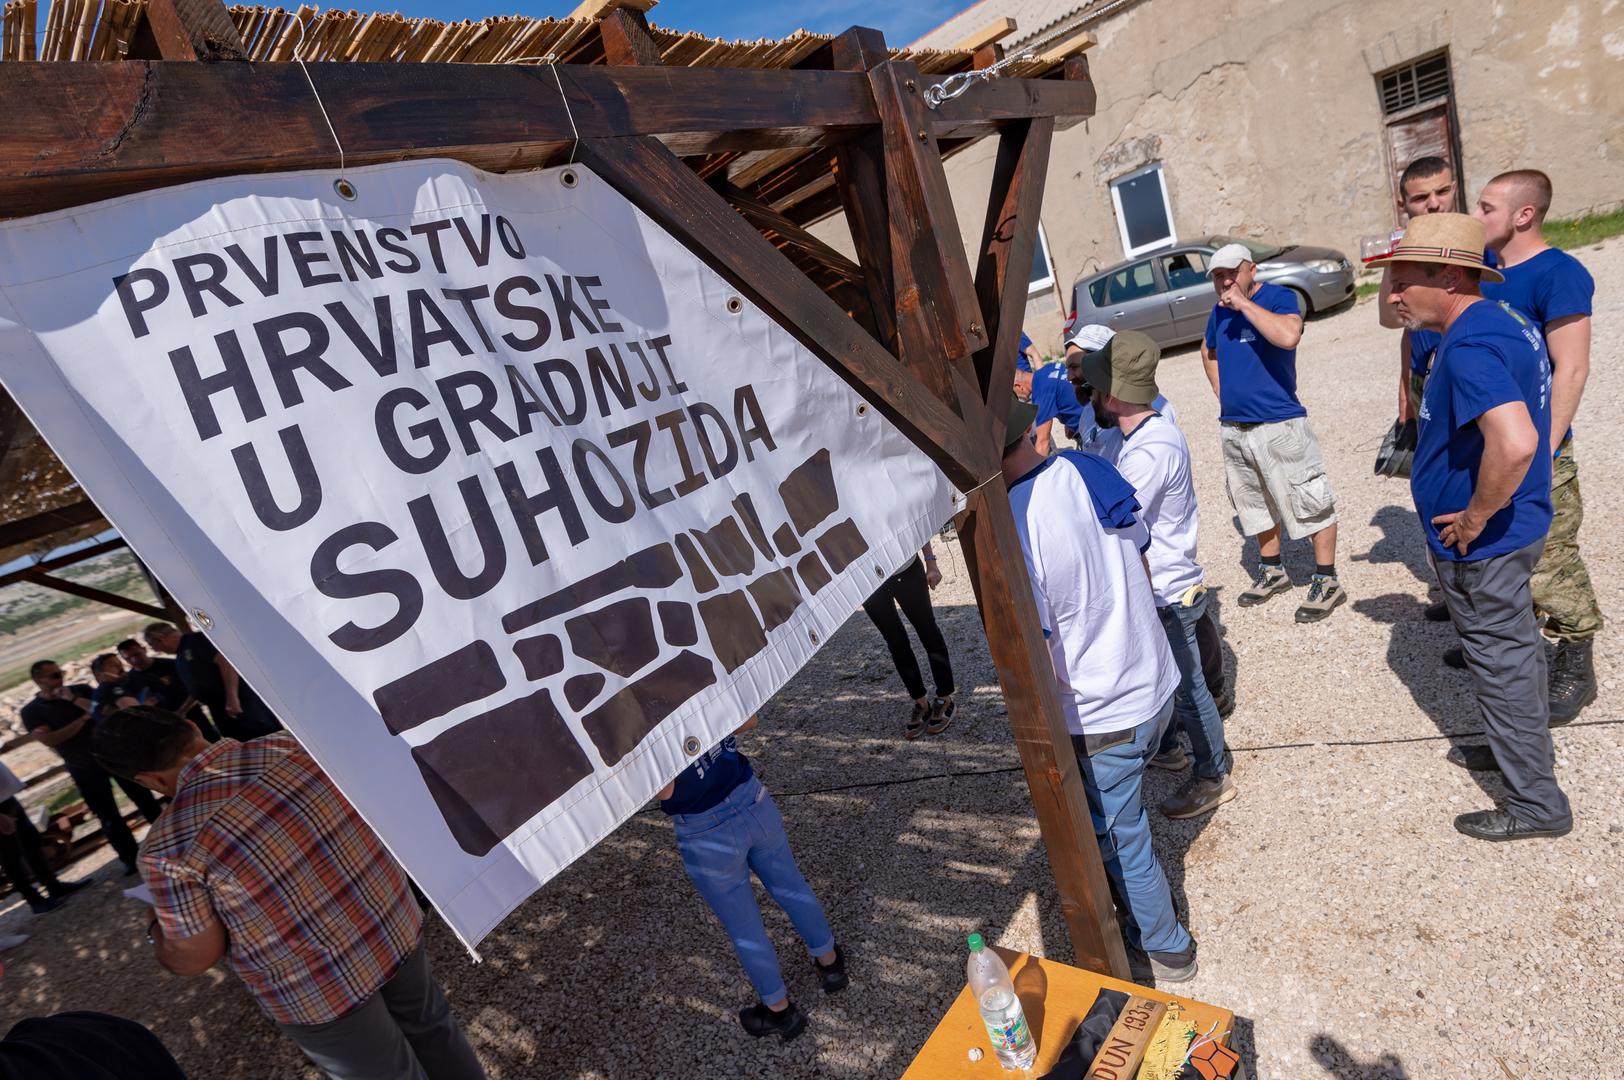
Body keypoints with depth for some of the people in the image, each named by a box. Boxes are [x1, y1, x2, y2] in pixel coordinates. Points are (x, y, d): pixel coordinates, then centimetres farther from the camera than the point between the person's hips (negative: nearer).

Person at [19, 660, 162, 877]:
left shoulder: (80, 690, 0)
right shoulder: (32, 711, -3)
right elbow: (49, 739, -17)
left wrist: (74, 700, -20)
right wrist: (83, 719, -17)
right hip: (84, 769, -1)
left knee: (144, 798, 8)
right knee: (108, 817, 5)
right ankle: (130, 858, 16)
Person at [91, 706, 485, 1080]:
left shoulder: (168, 846, -20)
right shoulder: (291, 744, -8)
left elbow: (195, 957, -9)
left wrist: (157, 928, 12)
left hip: (320, 993, -4)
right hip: (398, 923, 5)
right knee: (427, 1024, 31)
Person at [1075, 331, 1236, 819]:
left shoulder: (1150, 451, -30)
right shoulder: (1148, 429, 1)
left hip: (1167, 593, -9)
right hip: (1157, 584, 9)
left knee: (1185, 685, 8)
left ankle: (1213, 777, 28)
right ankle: (1164, 747, 47)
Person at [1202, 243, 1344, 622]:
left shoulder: (1280, 297, -10)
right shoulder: (1219, 313, 9)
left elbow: (1288, 336, -31)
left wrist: (1244, 303, -23)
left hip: (1279, 424, -7)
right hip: (1234, 427, 7)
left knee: (1308, 502, -2)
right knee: (1257, 504, 17)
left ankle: (1327, 581, 10)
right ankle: (1272, 572, 33)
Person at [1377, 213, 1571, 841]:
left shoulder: (1471, 345, -27)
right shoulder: (1500, 322, 6)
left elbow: (1514, 443, -42)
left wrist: (1476, 517, -26)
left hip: (1483, 544, -10)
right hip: (1507, 530, 10)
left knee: (1502, 663, 6)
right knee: (1511, 652, 26)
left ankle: (1537, 803, 23)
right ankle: (1517, 745, 47)